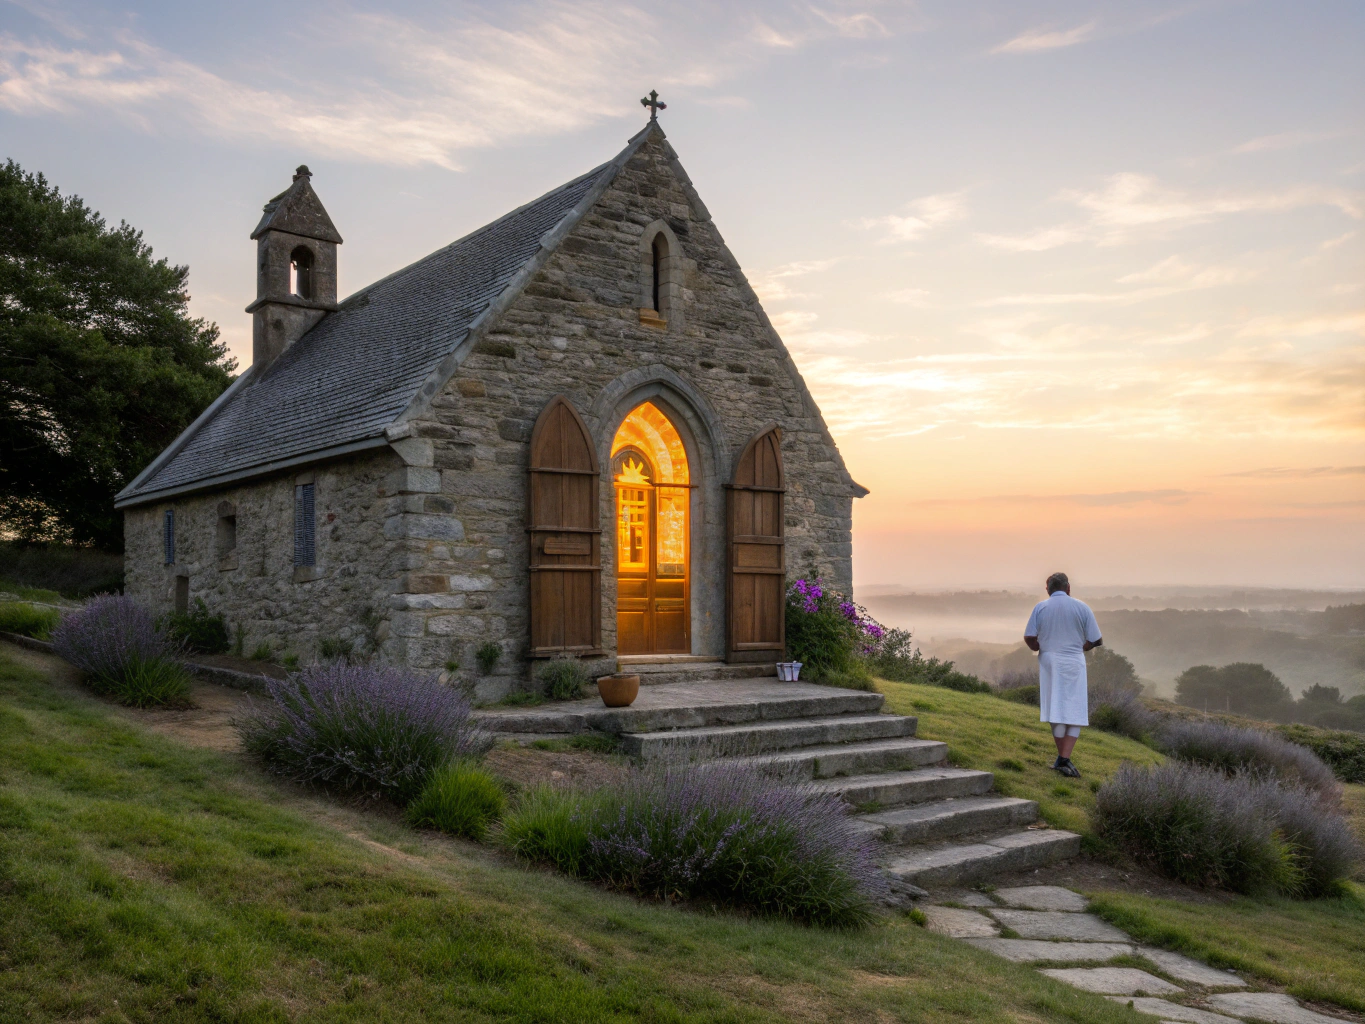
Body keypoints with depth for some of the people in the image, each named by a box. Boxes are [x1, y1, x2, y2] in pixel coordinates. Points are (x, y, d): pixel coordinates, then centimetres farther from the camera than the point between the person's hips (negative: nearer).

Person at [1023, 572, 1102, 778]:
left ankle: (1062, 758, 16)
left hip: (1049, 662, 2)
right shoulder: (1081, 607, -1)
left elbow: (1029, 638, -7)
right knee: (1076, 713, 2)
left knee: (1056, 711, 10)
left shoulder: (1040, 607, 0)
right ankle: (1065, 759, -9)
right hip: (1074, 663, -1)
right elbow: (1097, 640, -1)